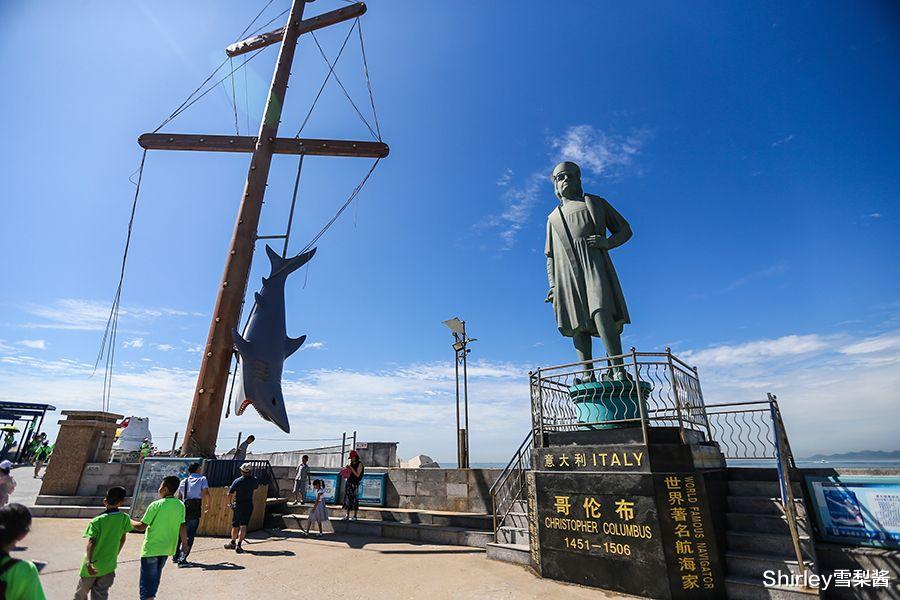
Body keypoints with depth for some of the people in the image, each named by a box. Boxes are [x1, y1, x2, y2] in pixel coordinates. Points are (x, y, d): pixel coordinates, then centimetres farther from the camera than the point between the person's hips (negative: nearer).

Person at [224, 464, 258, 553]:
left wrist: (230, 503, 9)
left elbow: (230, 494, -9)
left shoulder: (237, 481, -13)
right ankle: (239, 545, -6)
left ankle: (233, 543, 30)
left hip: (237, 505, 0)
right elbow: (255, 488, 15)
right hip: (249, 505, 0)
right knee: (243, 526, 1)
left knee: (235, 525, 15)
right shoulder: (254, 480, -5)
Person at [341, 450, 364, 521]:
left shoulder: (359, 464, -9)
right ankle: (347, 515, 16)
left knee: (354, 499, -2)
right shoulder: (351, 463, 9)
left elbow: (357, 475, -15)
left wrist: (351, 468, -20)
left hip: (355, 484, -6)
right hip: (349, 483, 6)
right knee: (348, 499, 7)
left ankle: (355, 516, 8)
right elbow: (348, 474, 15)